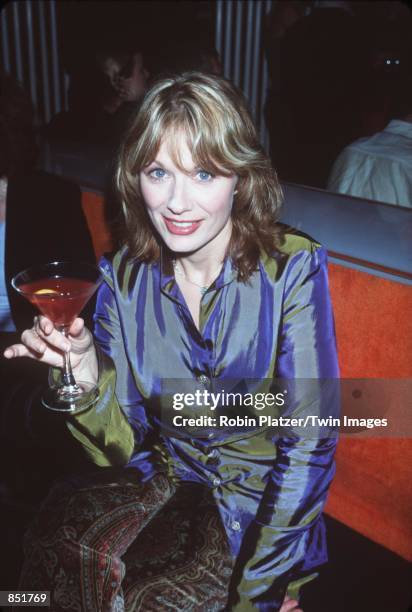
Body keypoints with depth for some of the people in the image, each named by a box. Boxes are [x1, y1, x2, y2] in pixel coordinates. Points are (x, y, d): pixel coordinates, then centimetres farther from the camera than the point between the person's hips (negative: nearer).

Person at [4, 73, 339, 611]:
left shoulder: (291, 269, -18)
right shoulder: (125, 277, -7)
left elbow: (310, 445, -15)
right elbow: (123, 443, -8)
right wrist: (84, 366, -27)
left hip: (259, 499, -2)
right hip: (165, 477, 3)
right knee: (62, 547, -20)